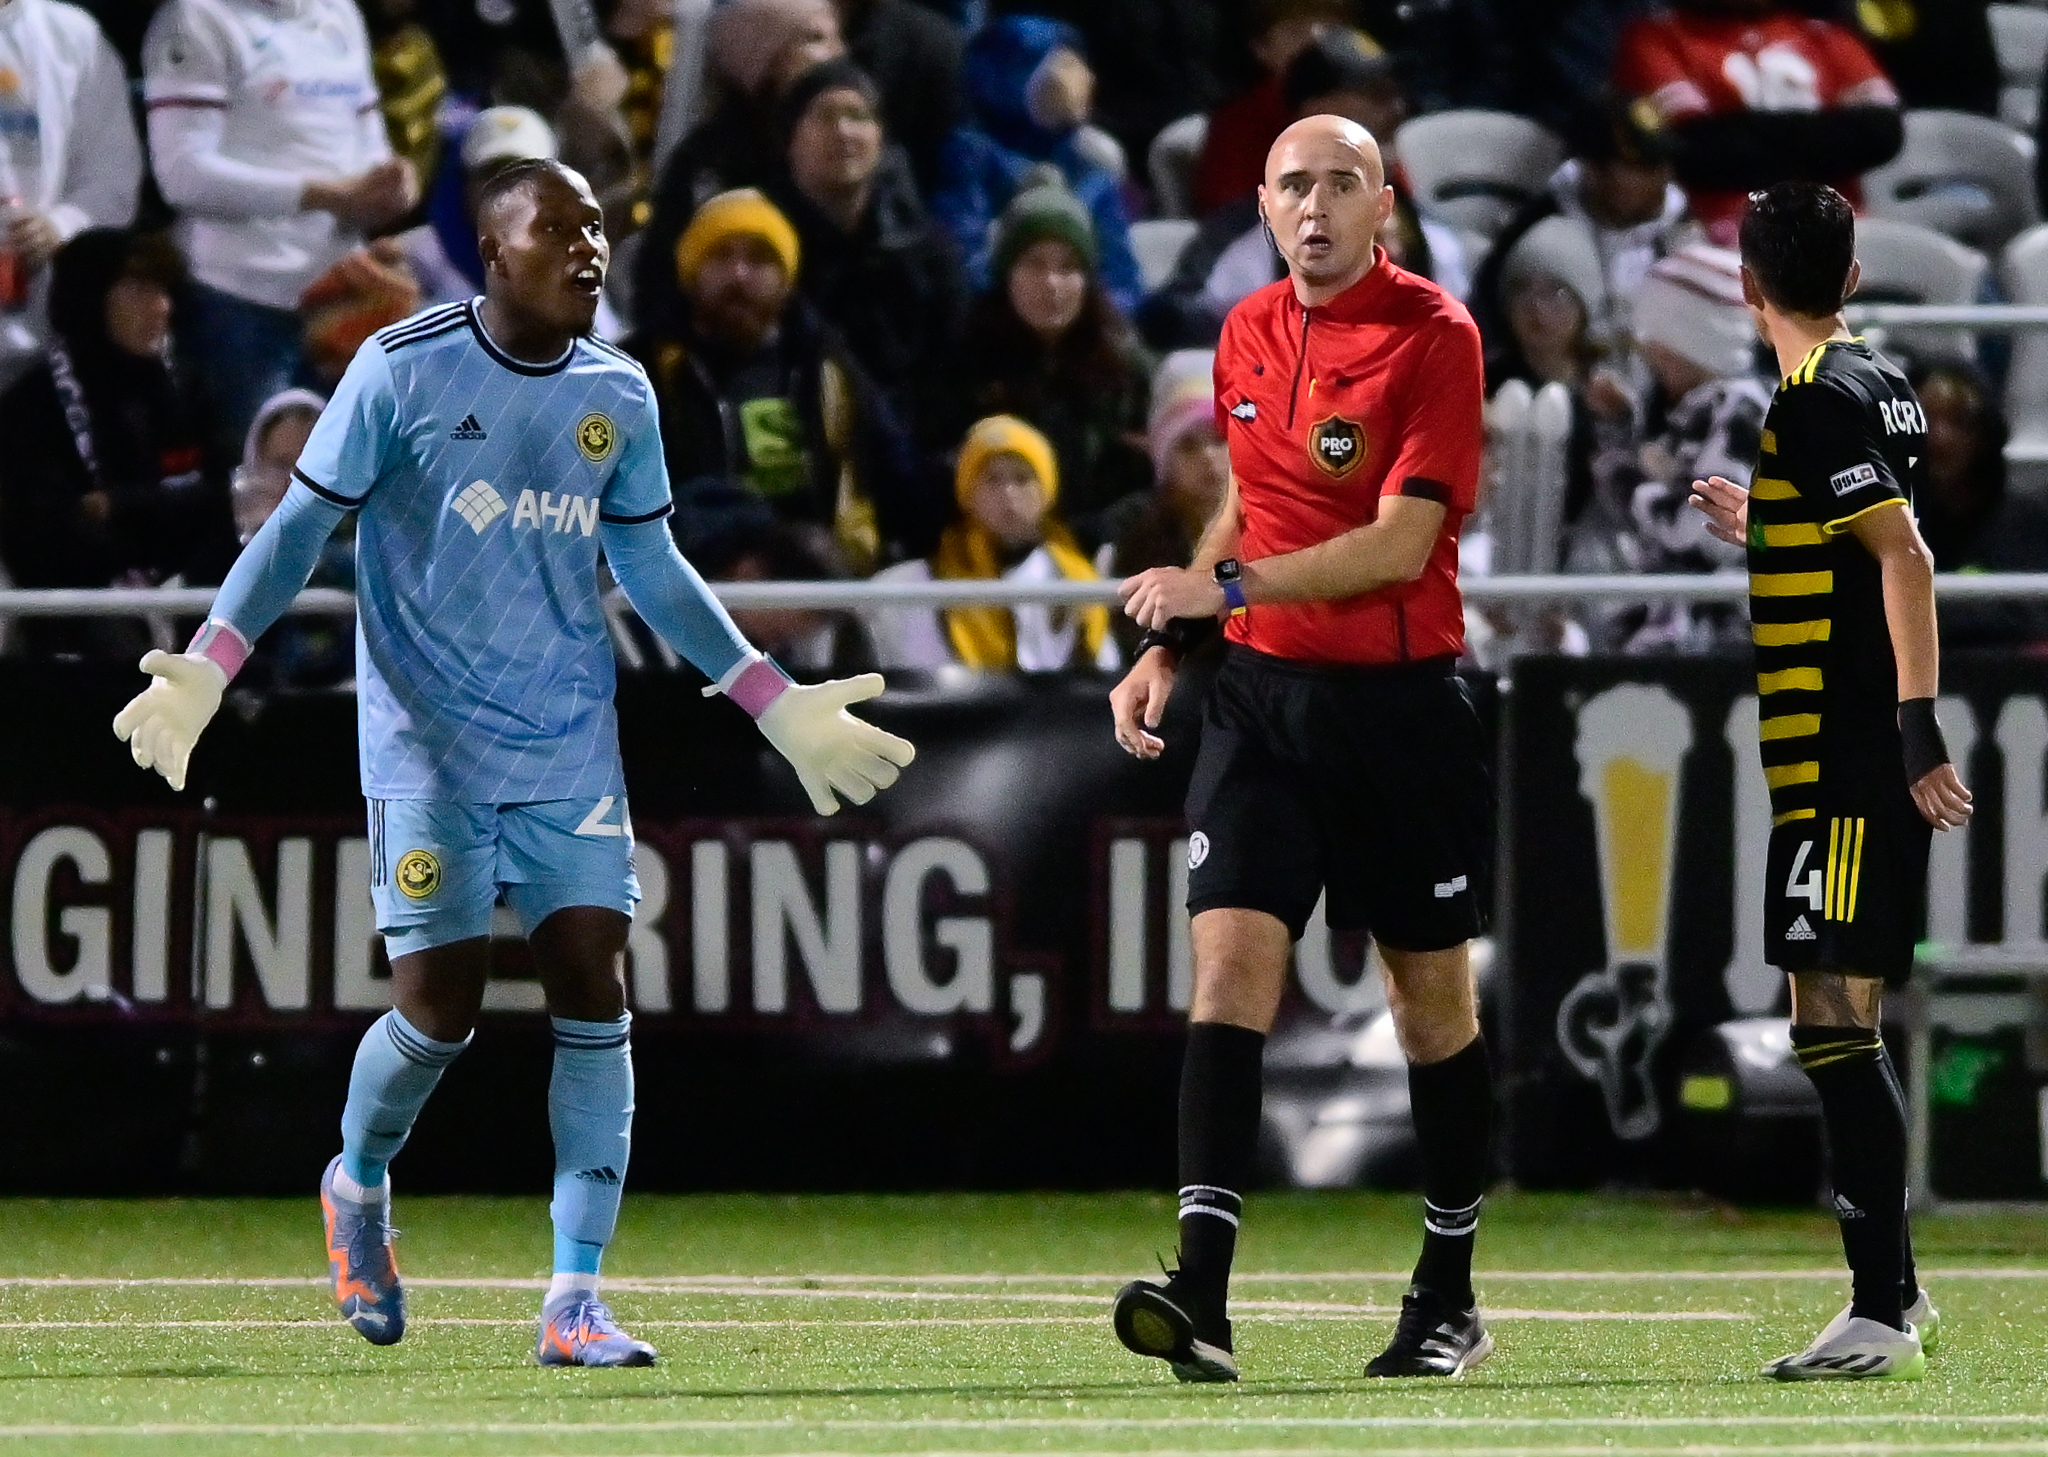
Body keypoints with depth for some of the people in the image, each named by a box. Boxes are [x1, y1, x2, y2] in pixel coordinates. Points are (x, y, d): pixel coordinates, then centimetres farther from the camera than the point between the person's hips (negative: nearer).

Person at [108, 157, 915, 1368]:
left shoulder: (618, 398, 6)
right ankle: (359, 1187, 25)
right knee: (442, 1004, -9)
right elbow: (303, 528, -3)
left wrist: (778, 704, 13)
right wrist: (206, 668, -16)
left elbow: (654, 572, 16)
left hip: (571, 745, 4)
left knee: (595, 987, -8)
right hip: (428, 740, -4)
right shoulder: (403, 370, -7)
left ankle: (576, 1299, -5)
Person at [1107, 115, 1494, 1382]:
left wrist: (1225, 587, -22)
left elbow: (1400, 544, -18)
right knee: (1232, 963, -11)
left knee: (1433, 995, 7)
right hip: (1263, 694, 4)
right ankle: (1202, 1299, -19)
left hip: (1401, 701, -4)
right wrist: (1166, 646, 17)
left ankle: (1450, 1300, 20)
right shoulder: (1248, 334, 9)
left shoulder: (1434, 335, -11)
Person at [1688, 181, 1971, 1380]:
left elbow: (1907, 559, -22)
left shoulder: (1816, 401, -13)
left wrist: (1918, 729, -25)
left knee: (1836, 1024, -11)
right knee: (1850, 1029, 16)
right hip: (1873, 757, 10)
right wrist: (1760, 531, 42)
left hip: (1844, 761, -10)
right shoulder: (1882, 385, 14)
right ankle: (1896, 1292, 23)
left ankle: (1880, 1314, -13)